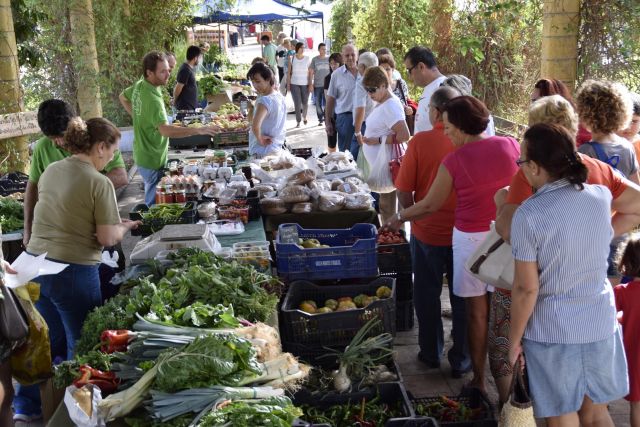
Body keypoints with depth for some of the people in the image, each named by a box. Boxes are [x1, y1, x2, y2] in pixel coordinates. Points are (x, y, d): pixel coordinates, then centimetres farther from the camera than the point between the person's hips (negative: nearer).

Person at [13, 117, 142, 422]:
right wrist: (125, 226, 5)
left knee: (48, 339, 23)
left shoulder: (50, 171, 6)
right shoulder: (99, 183, -16)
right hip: (74, 273, -7)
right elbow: (107, 238, -15)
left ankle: (26, 406, 31)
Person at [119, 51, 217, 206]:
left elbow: (123, 97, 20)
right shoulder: (152, 98, -30)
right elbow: (165, 130, -42)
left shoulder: (139, 86, -1)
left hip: (143, 154, 9)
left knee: (152, 196, 26)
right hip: (152, 160, -9)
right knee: (155, 203, 6)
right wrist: (198, 130, -44)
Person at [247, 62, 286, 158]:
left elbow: (255, 126, -37)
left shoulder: (265, 100, -22)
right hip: (277, 147, 9)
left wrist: (260, 140, -20)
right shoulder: (279, 96, 5)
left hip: (263, 151, -9)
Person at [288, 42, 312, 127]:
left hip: (305, 84, 0)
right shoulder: (292, 58, 1)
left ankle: (304, 116, 33)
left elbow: (310, 72, 1)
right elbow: (289, 72, 4)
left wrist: (311, 84, -5)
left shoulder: (307, 59, 1)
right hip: (294, 84, 0)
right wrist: (288, 84, 0)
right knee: (297, 103, -6)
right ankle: (298, 121, 2)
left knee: (305, 102, 5)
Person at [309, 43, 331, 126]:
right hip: (317, 85, 0)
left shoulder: (329, 59, 4)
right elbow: (311, 72, 4)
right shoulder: (315, 59, 2)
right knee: (318, 104, 4)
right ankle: (320, 120, 14)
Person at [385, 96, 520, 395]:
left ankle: (479, 381, 21)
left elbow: (430, 205, -2)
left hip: (471, 238, -3)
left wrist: (399, 219, 13)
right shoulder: (510, 146, -1)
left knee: (477, 312, 9)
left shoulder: (455, 160, -9)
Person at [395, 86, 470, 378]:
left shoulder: (420, 141, -14)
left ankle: (430, 354, 31)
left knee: (427, 295, 18)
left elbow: (404, 192, -11)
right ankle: (461, 361, 24)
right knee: (462, 299, 14)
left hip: (427, 232, 0)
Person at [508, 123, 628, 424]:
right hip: (601, 324, 5)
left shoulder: (528, 215, -20)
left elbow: (526, 289, -17)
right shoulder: (602, 195, -5)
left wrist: (514, 339, -4)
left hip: (552, 332, -4)